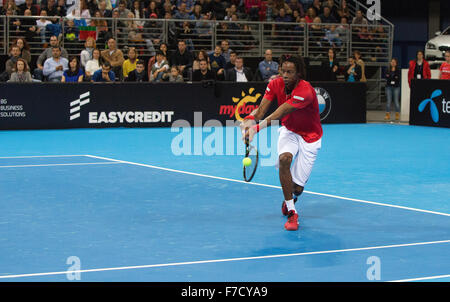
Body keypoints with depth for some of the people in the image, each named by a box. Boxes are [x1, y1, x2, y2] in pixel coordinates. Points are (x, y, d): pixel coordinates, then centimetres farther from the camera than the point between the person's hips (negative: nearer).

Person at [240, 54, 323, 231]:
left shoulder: (305, 91, -31)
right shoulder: (275, 84, -12)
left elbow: (279, 114, -39)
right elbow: (261, 109, -17)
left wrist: (257, 128, -49)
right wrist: (249, 120, -40)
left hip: (309, 137, -4)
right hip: (289, 131, 4)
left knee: (297, 188, -5)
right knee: (284, 158, -31)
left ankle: (290, 198, 38)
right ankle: (291, 212, -20)